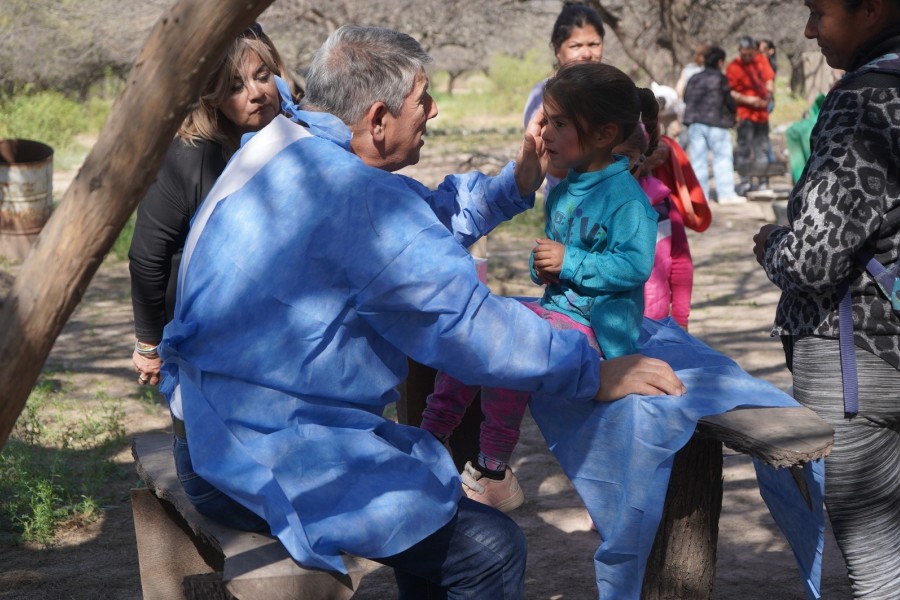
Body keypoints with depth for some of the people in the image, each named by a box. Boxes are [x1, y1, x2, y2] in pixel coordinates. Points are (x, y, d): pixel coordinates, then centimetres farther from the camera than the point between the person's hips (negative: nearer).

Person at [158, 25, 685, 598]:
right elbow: (467, 322, -23)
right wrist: (597, 373, -13)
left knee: (441, 481, 27)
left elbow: (420, 224, 21)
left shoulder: (287, 148, 9)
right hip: (274, 460, -11)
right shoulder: (355, 197, -24)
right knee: (490, 549, -8)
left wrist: (515, 184, 17)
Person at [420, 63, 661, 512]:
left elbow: (636, 265, -24)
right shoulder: (561, 191, 12)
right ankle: (430, 438, 6)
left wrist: (569, 263, -23)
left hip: (595, 326, -9)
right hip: (558, 308, 9)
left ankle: (493, 468, -16)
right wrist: (541, 267, 1)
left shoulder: (625, 197, -15)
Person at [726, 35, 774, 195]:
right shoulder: (733, 67, -9)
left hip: (761, 111, 6)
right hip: (745, 114, -6)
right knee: (744, 147, -10)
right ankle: (746, 181, -6)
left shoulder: (761, 60, 9)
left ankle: (762, 180, 21)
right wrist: (747, 100, -20)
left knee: (762, 146, 12)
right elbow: (730, 92, -11)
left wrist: (768, 93, -3)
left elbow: (769, 78, 16)